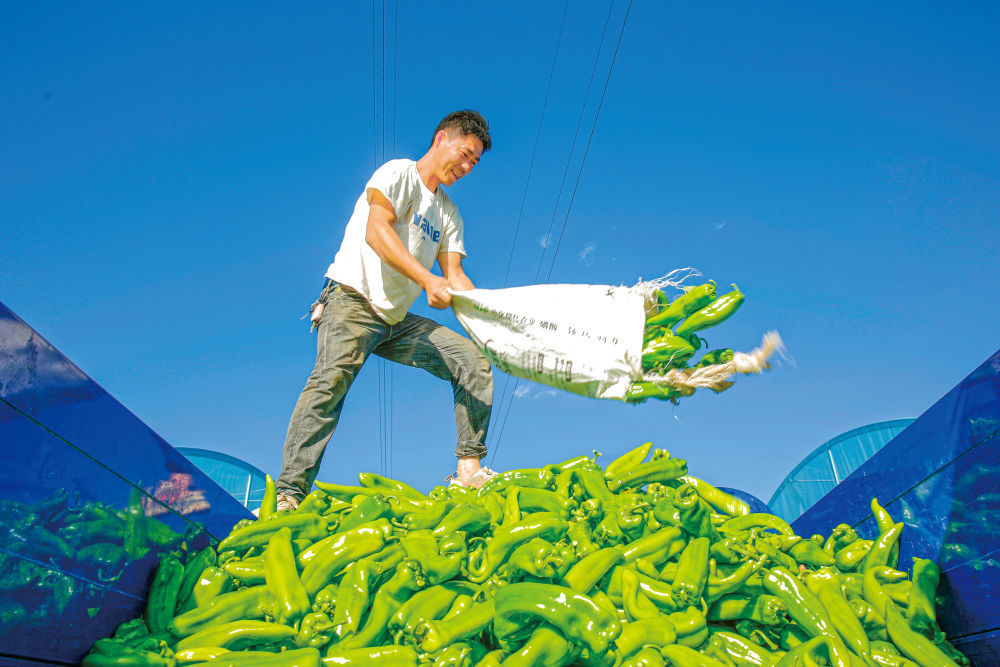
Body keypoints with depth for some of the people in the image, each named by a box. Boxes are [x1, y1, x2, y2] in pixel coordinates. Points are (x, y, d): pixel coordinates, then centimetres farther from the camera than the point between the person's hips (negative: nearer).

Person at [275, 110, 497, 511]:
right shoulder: (399, 173, -2)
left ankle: (469, 468, -2)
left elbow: (455, 275, 12)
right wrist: (428, 280, -29)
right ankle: (289, 495, -29)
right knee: (332, 379, -29)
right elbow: (376, 231, -19)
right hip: (354, 300, -7)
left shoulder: (449, 215, 20)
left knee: (473, 362, -4)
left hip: (399, 320, 7)